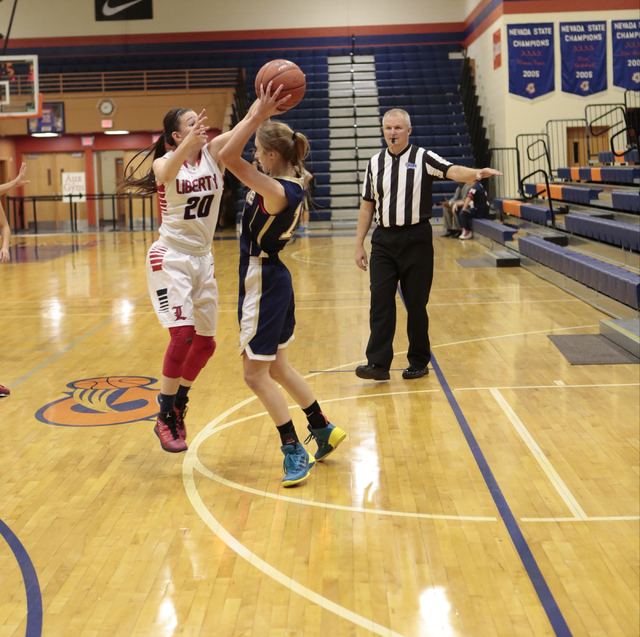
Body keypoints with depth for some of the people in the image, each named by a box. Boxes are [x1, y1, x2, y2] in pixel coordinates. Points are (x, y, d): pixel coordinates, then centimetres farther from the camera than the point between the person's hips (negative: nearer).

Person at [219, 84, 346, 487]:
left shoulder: (277, 192, -23)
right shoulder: (295, 182, 4)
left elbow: (229, 157, -31)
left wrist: (257, 116, -29)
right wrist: (261, 115, 7)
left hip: (262, 283, -9)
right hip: (275, 277, 9)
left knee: (256, 374, 1)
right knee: (277, 367, 20)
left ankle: (295, 451, 6)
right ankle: (324, 430, 30)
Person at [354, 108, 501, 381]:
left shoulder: (423, 158, 0)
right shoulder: (375, 163, 10)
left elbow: (453, 171, -16)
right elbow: (367, 206, 13)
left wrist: (476, 173, -37)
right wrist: (359, 244, 11)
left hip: (416, 238, -3)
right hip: (383, 239, 3)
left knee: (416, 304, 3)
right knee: (380, 301, -5)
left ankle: (419, 362, 15)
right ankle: (378, 363, -3)